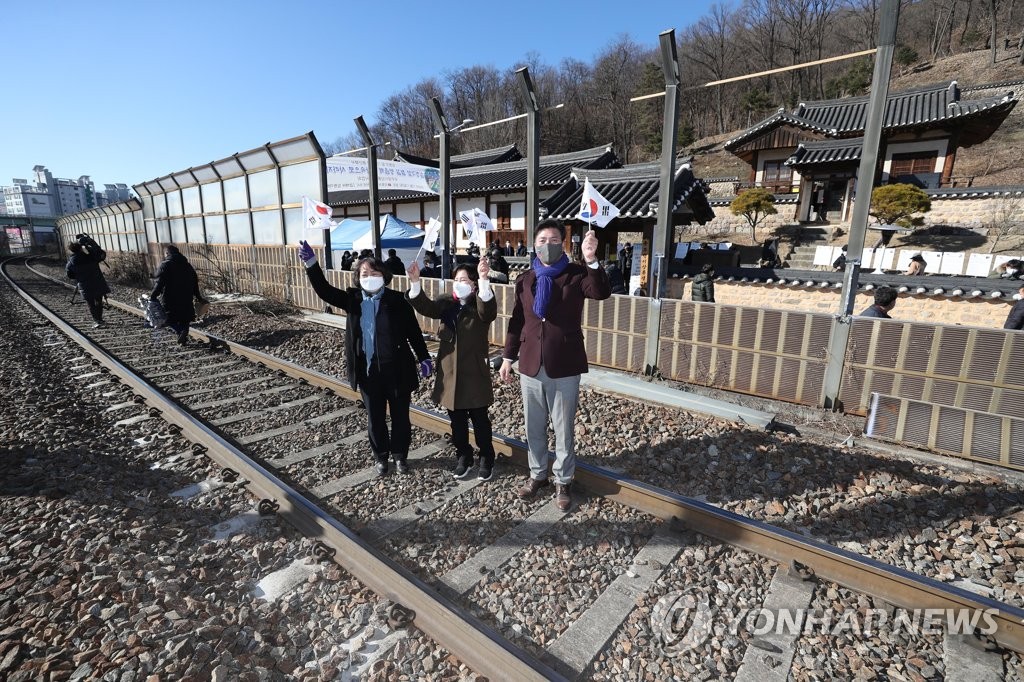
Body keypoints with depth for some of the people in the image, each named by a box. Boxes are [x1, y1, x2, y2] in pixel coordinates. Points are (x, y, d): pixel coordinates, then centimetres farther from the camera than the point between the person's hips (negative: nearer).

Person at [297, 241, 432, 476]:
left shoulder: (397, 300, -8)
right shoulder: (353, 299, 1)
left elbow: (414, 331, -3)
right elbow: (324, 291, -9)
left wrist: (423, 358, -3)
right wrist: (311, 264, -22)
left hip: (396, 369, -2)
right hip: (368, 371, 3)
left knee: (400, 416, 12)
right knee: (375, 418, 15)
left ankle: (400, 455, 34)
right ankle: (381, 456, 35)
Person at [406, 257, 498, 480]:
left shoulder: (480, 307, -8)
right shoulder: (446, 304, 4)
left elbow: (489, 311, -31)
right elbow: (426, 307, -12)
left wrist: (484, 280, -47)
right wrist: (415, 283, -29)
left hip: (474, 373, -4)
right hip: (450, 372, 4)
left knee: (480, 420, 9)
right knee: (457, 421, 16)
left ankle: (486, 458, 27)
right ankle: (463, 457, 33)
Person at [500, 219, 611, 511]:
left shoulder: (576, 274, -4)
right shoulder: (525, 279, 6)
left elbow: (602, 292, -24)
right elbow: (516, 321, 10)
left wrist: (591, 260, -37)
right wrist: (508, 357, 8)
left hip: (564, 367, -3)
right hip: (530, 366, 4)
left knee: (563, 430, 11)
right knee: (534, 429, 17)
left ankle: (563, 481, 29)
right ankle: (537, 474, 37)